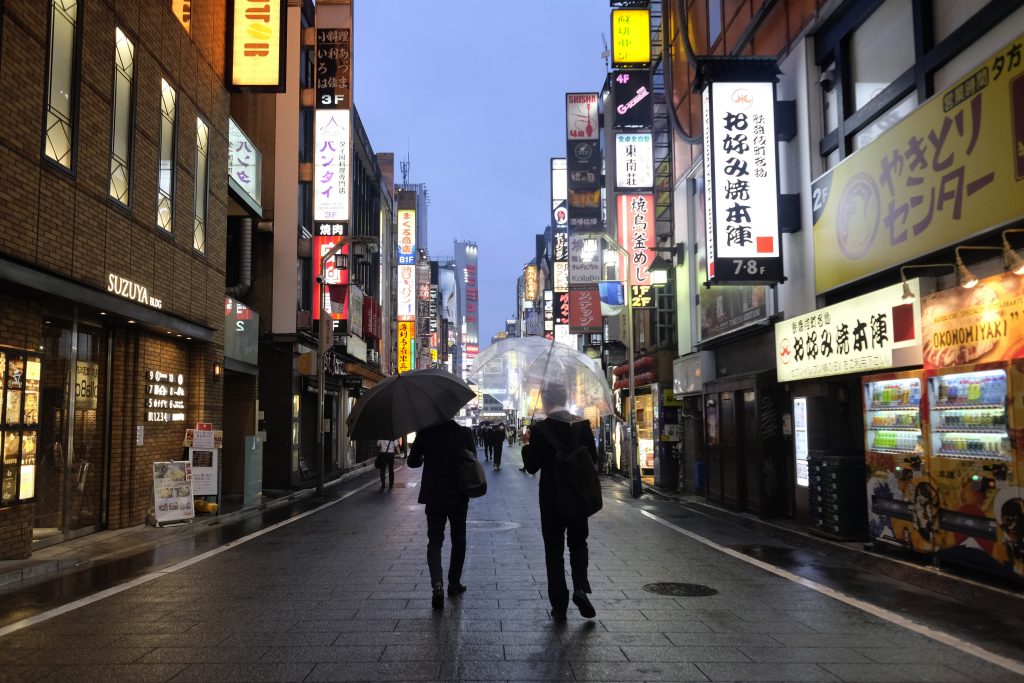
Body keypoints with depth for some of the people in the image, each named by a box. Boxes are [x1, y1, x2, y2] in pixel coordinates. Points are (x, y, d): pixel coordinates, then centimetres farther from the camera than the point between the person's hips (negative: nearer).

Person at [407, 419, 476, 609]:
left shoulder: (426, 432, -8)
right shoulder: (465, 433, -8)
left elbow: (412, 461, -1)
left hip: (434, 497, 0)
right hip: (459, 496, 0)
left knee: (434, 541, 4)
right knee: (458, 541, 17)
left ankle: (437, 584, -15)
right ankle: (454, 583, 24)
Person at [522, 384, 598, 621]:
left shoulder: (539, 429, -12)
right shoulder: (582, 424, -4)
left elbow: (532, 466, -10)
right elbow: (593, 458, 0)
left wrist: (526, 444, 5)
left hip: (552, 497, -2)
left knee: (554, 548, 8)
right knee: (578, 543, 17)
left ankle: (559, 605, 10)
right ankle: (580, 587, -5)